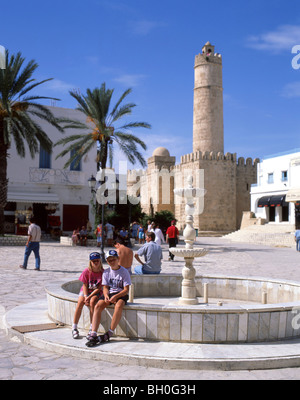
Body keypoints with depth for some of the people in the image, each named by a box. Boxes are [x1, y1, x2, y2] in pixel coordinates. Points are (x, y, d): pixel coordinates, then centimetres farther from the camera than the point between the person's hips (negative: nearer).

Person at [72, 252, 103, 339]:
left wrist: (89, 297, -22)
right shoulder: (86, 271, -9)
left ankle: (92, 329, -23)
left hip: (96, 292, -1)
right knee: (80, 302, -27)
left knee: (92, 302, -32)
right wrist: (85, 297, -20)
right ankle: (74, 328, -18)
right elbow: (85, 285, -5)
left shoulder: (103, 272, -12)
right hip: (86, 291, 1)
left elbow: (99, 288, -13)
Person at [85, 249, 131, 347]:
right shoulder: (106, 272, 8)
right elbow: (105, 287, 6)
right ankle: (93, 334, -31)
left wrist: (116, 296, -22)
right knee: (98, 306, -25)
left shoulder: (124, 271, -4)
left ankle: (109, 334, -30)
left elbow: (126, 289, -8)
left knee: (119, 306, -37)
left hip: (121, 294, -3)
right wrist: (106, 296, -17)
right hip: (109, 293, 4)